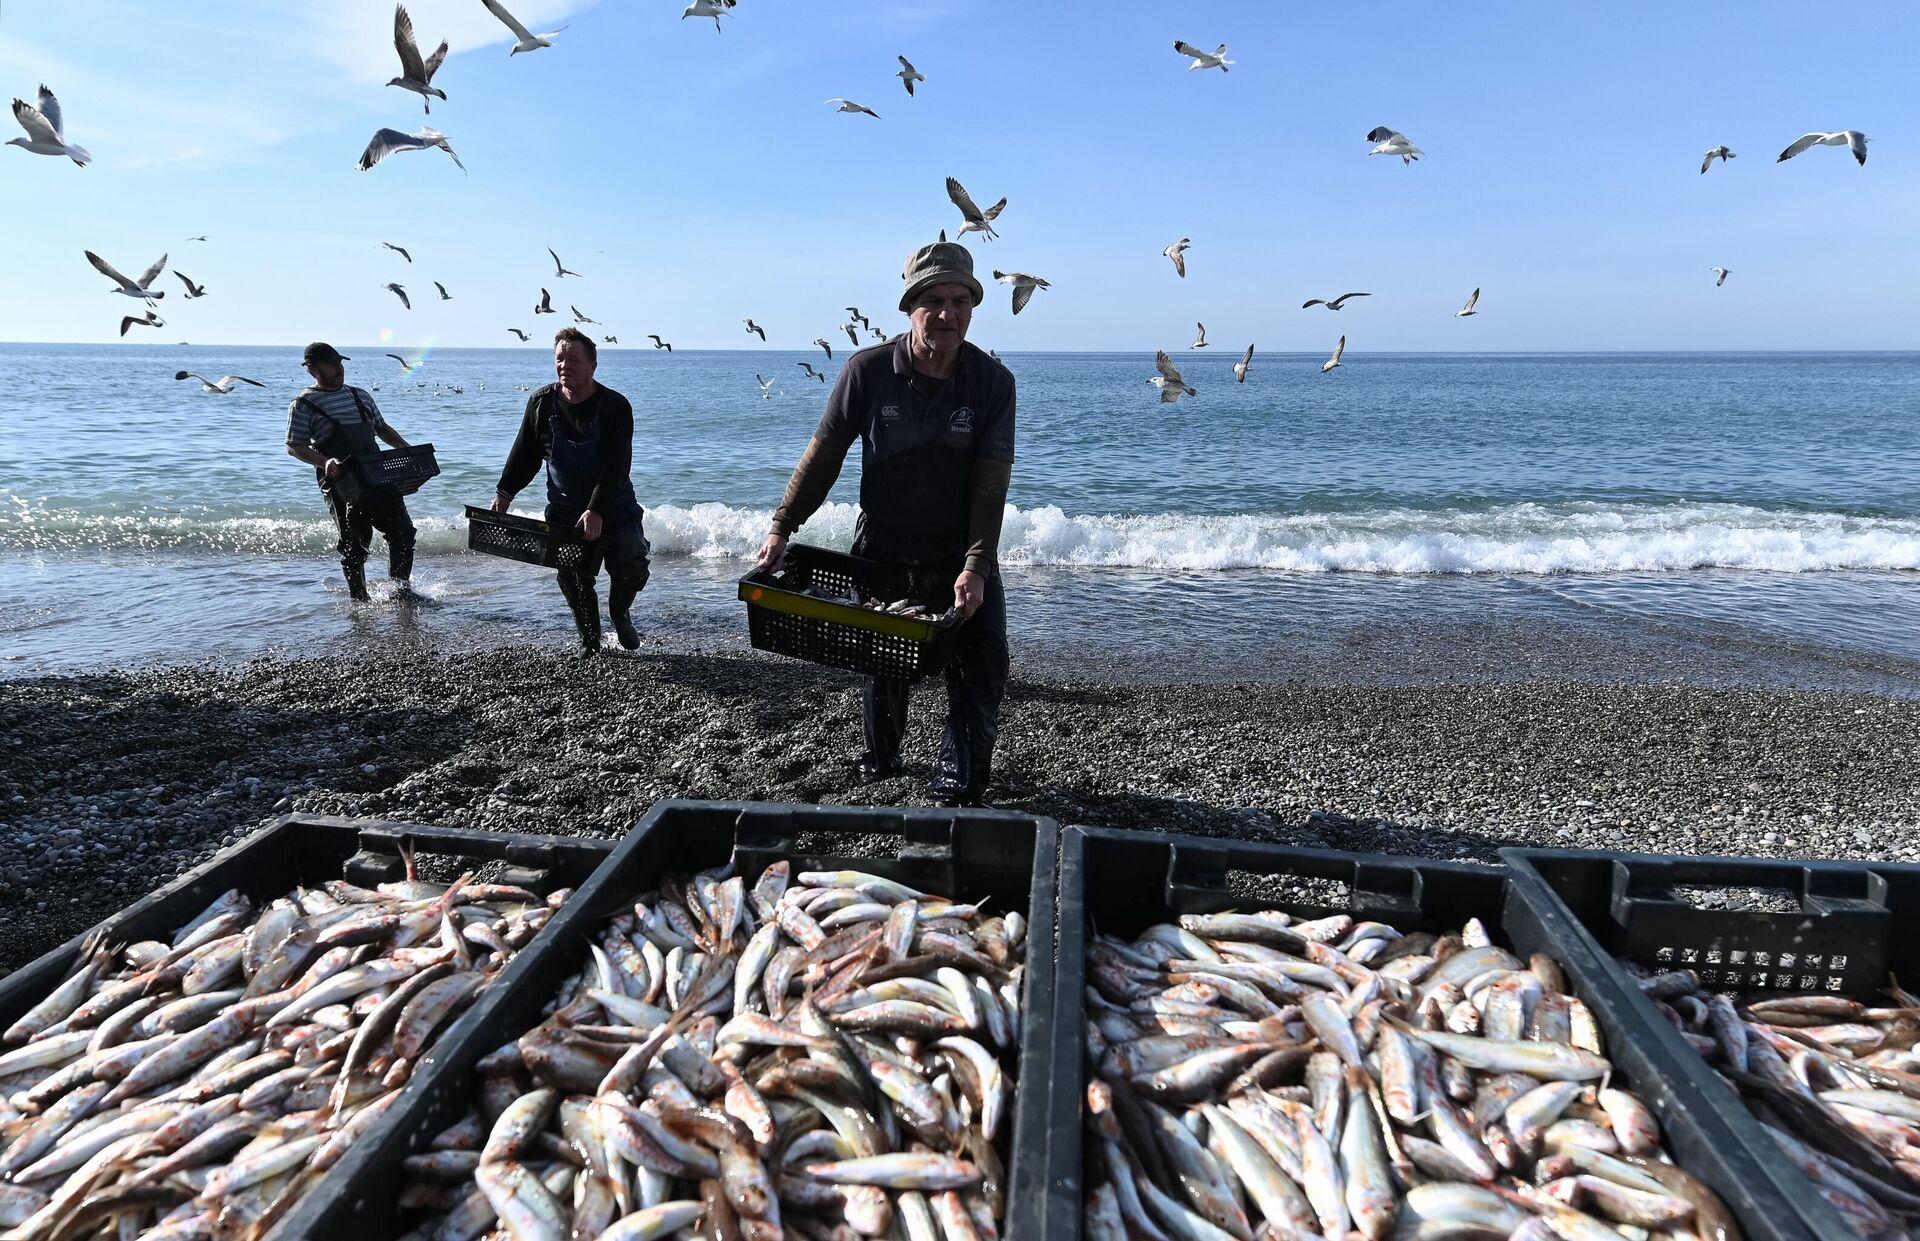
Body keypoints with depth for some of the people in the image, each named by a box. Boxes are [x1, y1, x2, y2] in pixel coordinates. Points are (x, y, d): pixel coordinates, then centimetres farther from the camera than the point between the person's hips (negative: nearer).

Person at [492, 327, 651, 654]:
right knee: (573, 579, 1)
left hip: (614, 510, -3)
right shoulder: (541, 403, -1)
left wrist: (596, 511, -31)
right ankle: (589, 640, 22)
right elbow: (524, 455, 9)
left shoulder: (615, 407, -14)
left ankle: (620, 613, 14)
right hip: (564, 512, 3)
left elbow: (615, 466, -22)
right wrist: (504, 493, -1)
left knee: (630, 565, -17)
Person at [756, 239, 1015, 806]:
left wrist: (976, 567, -23)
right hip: (882, 547, 0)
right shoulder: (868, 370, -12)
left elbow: (991, 483, -14)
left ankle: (959, 778, 14)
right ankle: (879, 759, 38)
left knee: (982, 669, -3)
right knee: (883, 667, 13)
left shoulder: (993, 382, -12)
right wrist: (782, 527, -10)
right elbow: (824, 454, -5)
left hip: (962, 552, 0)